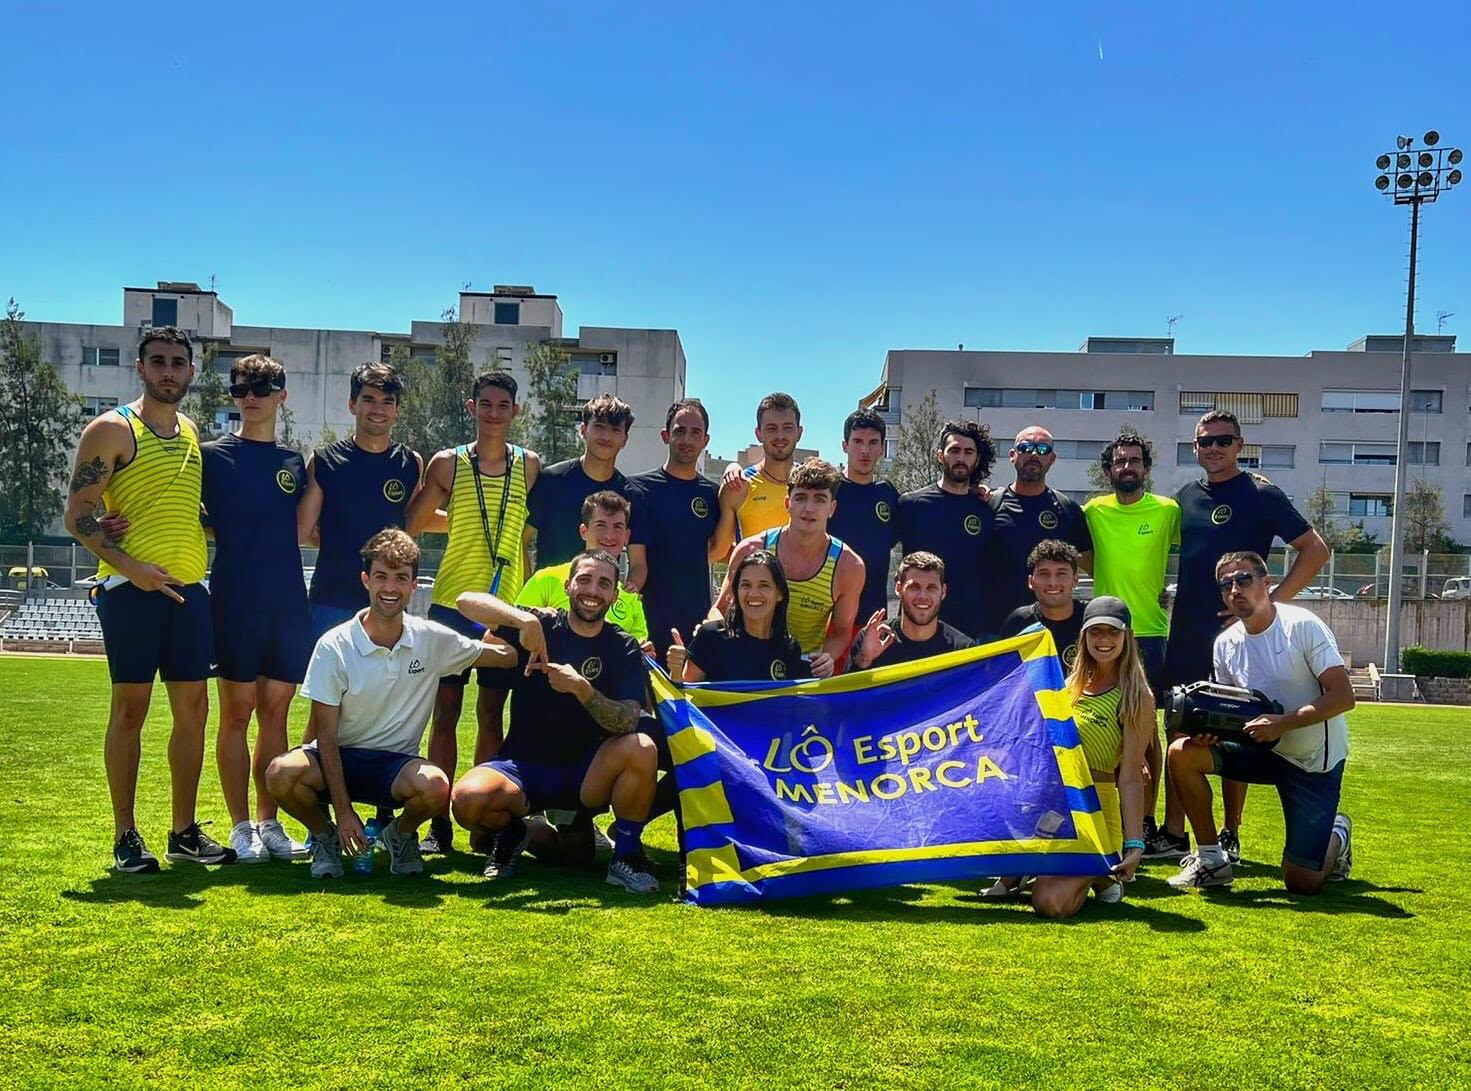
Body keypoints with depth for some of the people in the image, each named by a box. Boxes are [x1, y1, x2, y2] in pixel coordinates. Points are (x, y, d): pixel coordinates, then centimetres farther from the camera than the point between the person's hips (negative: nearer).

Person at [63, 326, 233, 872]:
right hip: (131, 588, -6)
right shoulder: (112, 429, -3)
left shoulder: (191, 433, 16)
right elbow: (78, 514, -8)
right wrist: (130, 565, -19)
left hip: (189, 587, 6)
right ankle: (126, 837, 8)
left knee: (193, 708, 7)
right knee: (130, 707, -2)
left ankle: (184, 831, 17)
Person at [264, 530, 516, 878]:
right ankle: (325, 835, 2)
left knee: (436, 785, -34)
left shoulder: (431, 639, -4)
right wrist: (343, 811, -15)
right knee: (280, 774, -32)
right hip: (338, 758, 0)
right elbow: (326, 735, -10)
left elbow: (505, 656, 5)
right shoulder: (334, 646, -11)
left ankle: (400, 834, 4)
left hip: (397, 763, 1)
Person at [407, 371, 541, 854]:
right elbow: (411, 523, 3)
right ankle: (439, 824, 7)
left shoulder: (529, 465, 6)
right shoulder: (448, 463, 2)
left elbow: (530, 536, 10)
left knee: (491, 714, 7)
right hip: (452, 604, -1)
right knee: (446, 712, 1)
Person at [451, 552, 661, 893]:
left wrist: (581, 688, -30)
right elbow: (467, 600, -15)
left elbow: (627, 722, -14)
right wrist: (527, 621, -31)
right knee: (468, 799, -30)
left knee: (642, 748, -30)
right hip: (523, 767, 0)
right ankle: (508, 833, 7)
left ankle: (626, 856, -8)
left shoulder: (624, 650, 0)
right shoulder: (542, 627, -2)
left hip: (587, 775, 0)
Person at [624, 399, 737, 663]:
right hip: (651, 622, -4)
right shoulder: (640, 488, -3)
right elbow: (637, 563, -8)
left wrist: (729, 505, -7)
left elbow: (715, 553, 2)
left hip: (698, 622, 4)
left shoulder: (711, 494, 10)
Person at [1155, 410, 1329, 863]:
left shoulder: (1261, 495, -3)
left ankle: (1230, 838, 10)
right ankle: (1173, 834, 11)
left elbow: (1315, 550, -5)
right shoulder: (1185, 496, 12)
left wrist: (1272, 601, -11)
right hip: (1185, 635, 5)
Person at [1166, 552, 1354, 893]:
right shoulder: (1225, 643, 0)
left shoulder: (1303, 626, -17)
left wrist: (1283, 723, -31)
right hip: (1264, 748, 5)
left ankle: (1337, 834, 31)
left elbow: (1343, 697, -21)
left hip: (1315, 761, -5)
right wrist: (1210, 729, -18)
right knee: (1182, 753, -20)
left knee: (1302, 882, -6)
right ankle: (1211, 859, -4)